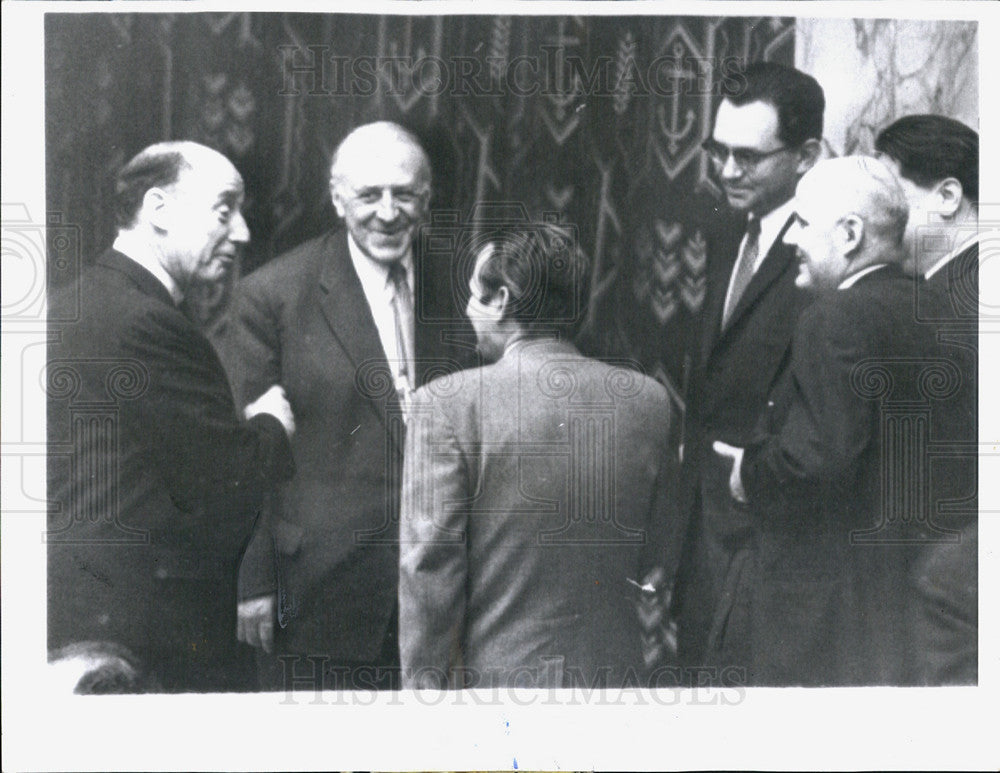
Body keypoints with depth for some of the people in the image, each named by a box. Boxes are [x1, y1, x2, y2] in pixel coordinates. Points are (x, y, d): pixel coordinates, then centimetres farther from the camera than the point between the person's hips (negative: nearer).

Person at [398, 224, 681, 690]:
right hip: (614, 673, 4)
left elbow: (429, 569, -13)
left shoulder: (446, 405, -13)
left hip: (493, 674, -4)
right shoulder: (648, 400, -1)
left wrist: (424, 684, -4)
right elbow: (658, 569, 6)